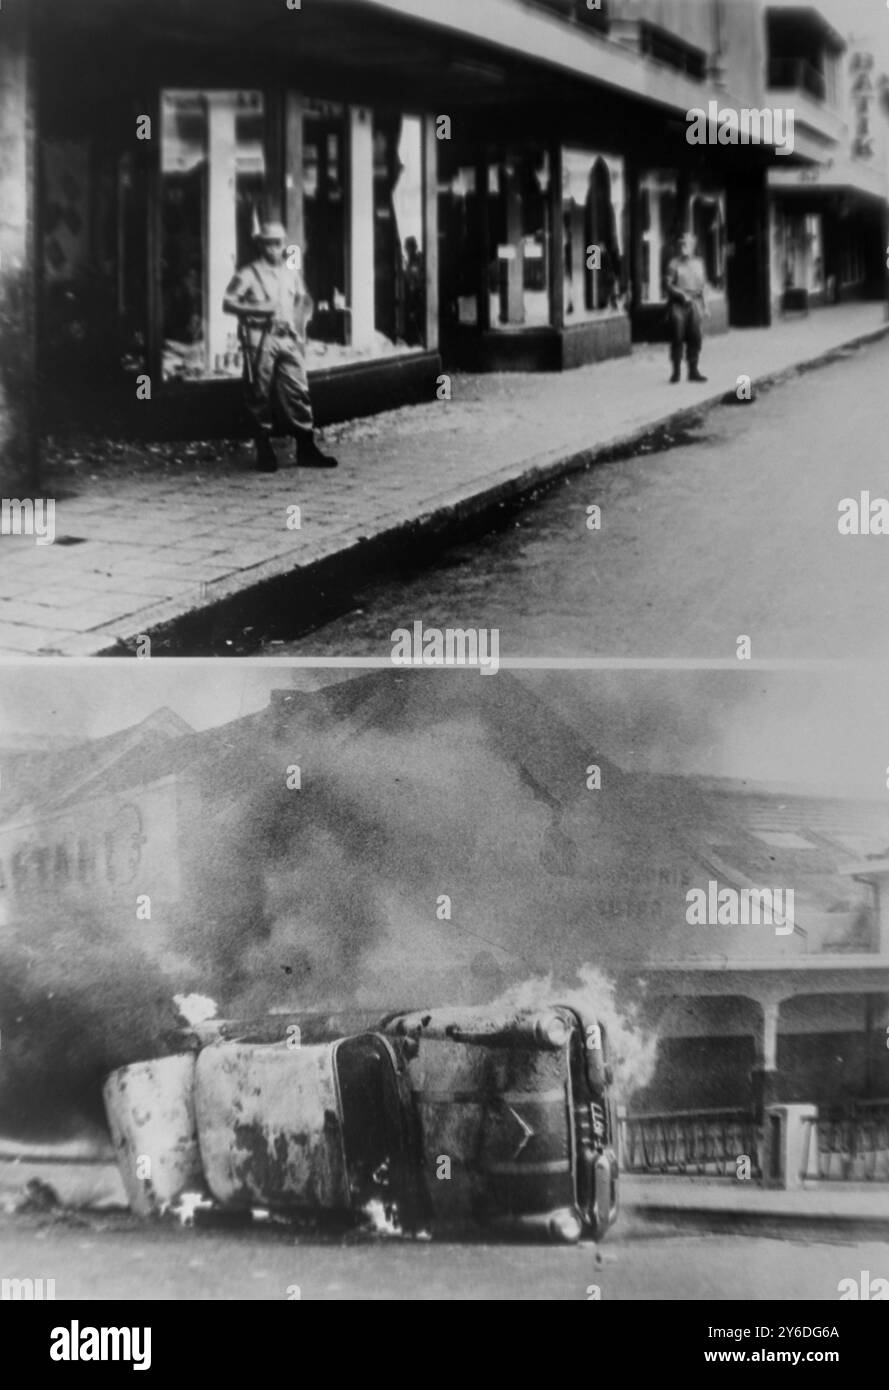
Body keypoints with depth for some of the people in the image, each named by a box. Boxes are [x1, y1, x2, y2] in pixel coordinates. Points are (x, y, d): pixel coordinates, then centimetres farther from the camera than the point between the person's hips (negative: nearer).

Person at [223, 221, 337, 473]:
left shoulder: (292, 272, 15)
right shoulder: (248, 274, -1)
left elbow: (304, 299, 27)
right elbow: (228, 303, -6)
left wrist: (302, 318, 8)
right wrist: (259, 309, -15)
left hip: (289, 338, 4)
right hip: (261, 340, -4)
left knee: (298, 391, -2)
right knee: (261, 395, 0)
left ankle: (306, 449, 4)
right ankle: (264, 453, 9)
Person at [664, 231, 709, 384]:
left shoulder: (698, 263, 12)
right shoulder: (674, 263, 1)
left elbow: (703, 285, 15)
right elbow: (669, 284, -3)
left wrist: (705, 306, 12)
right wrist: (682, 294, -18)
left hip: (695, 303, 3)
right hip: (678, 304, -3)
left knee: (696, 337, 0)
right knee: (677, 338, -3)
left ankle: (693, 371, 8)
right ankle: (676, 372, 6)